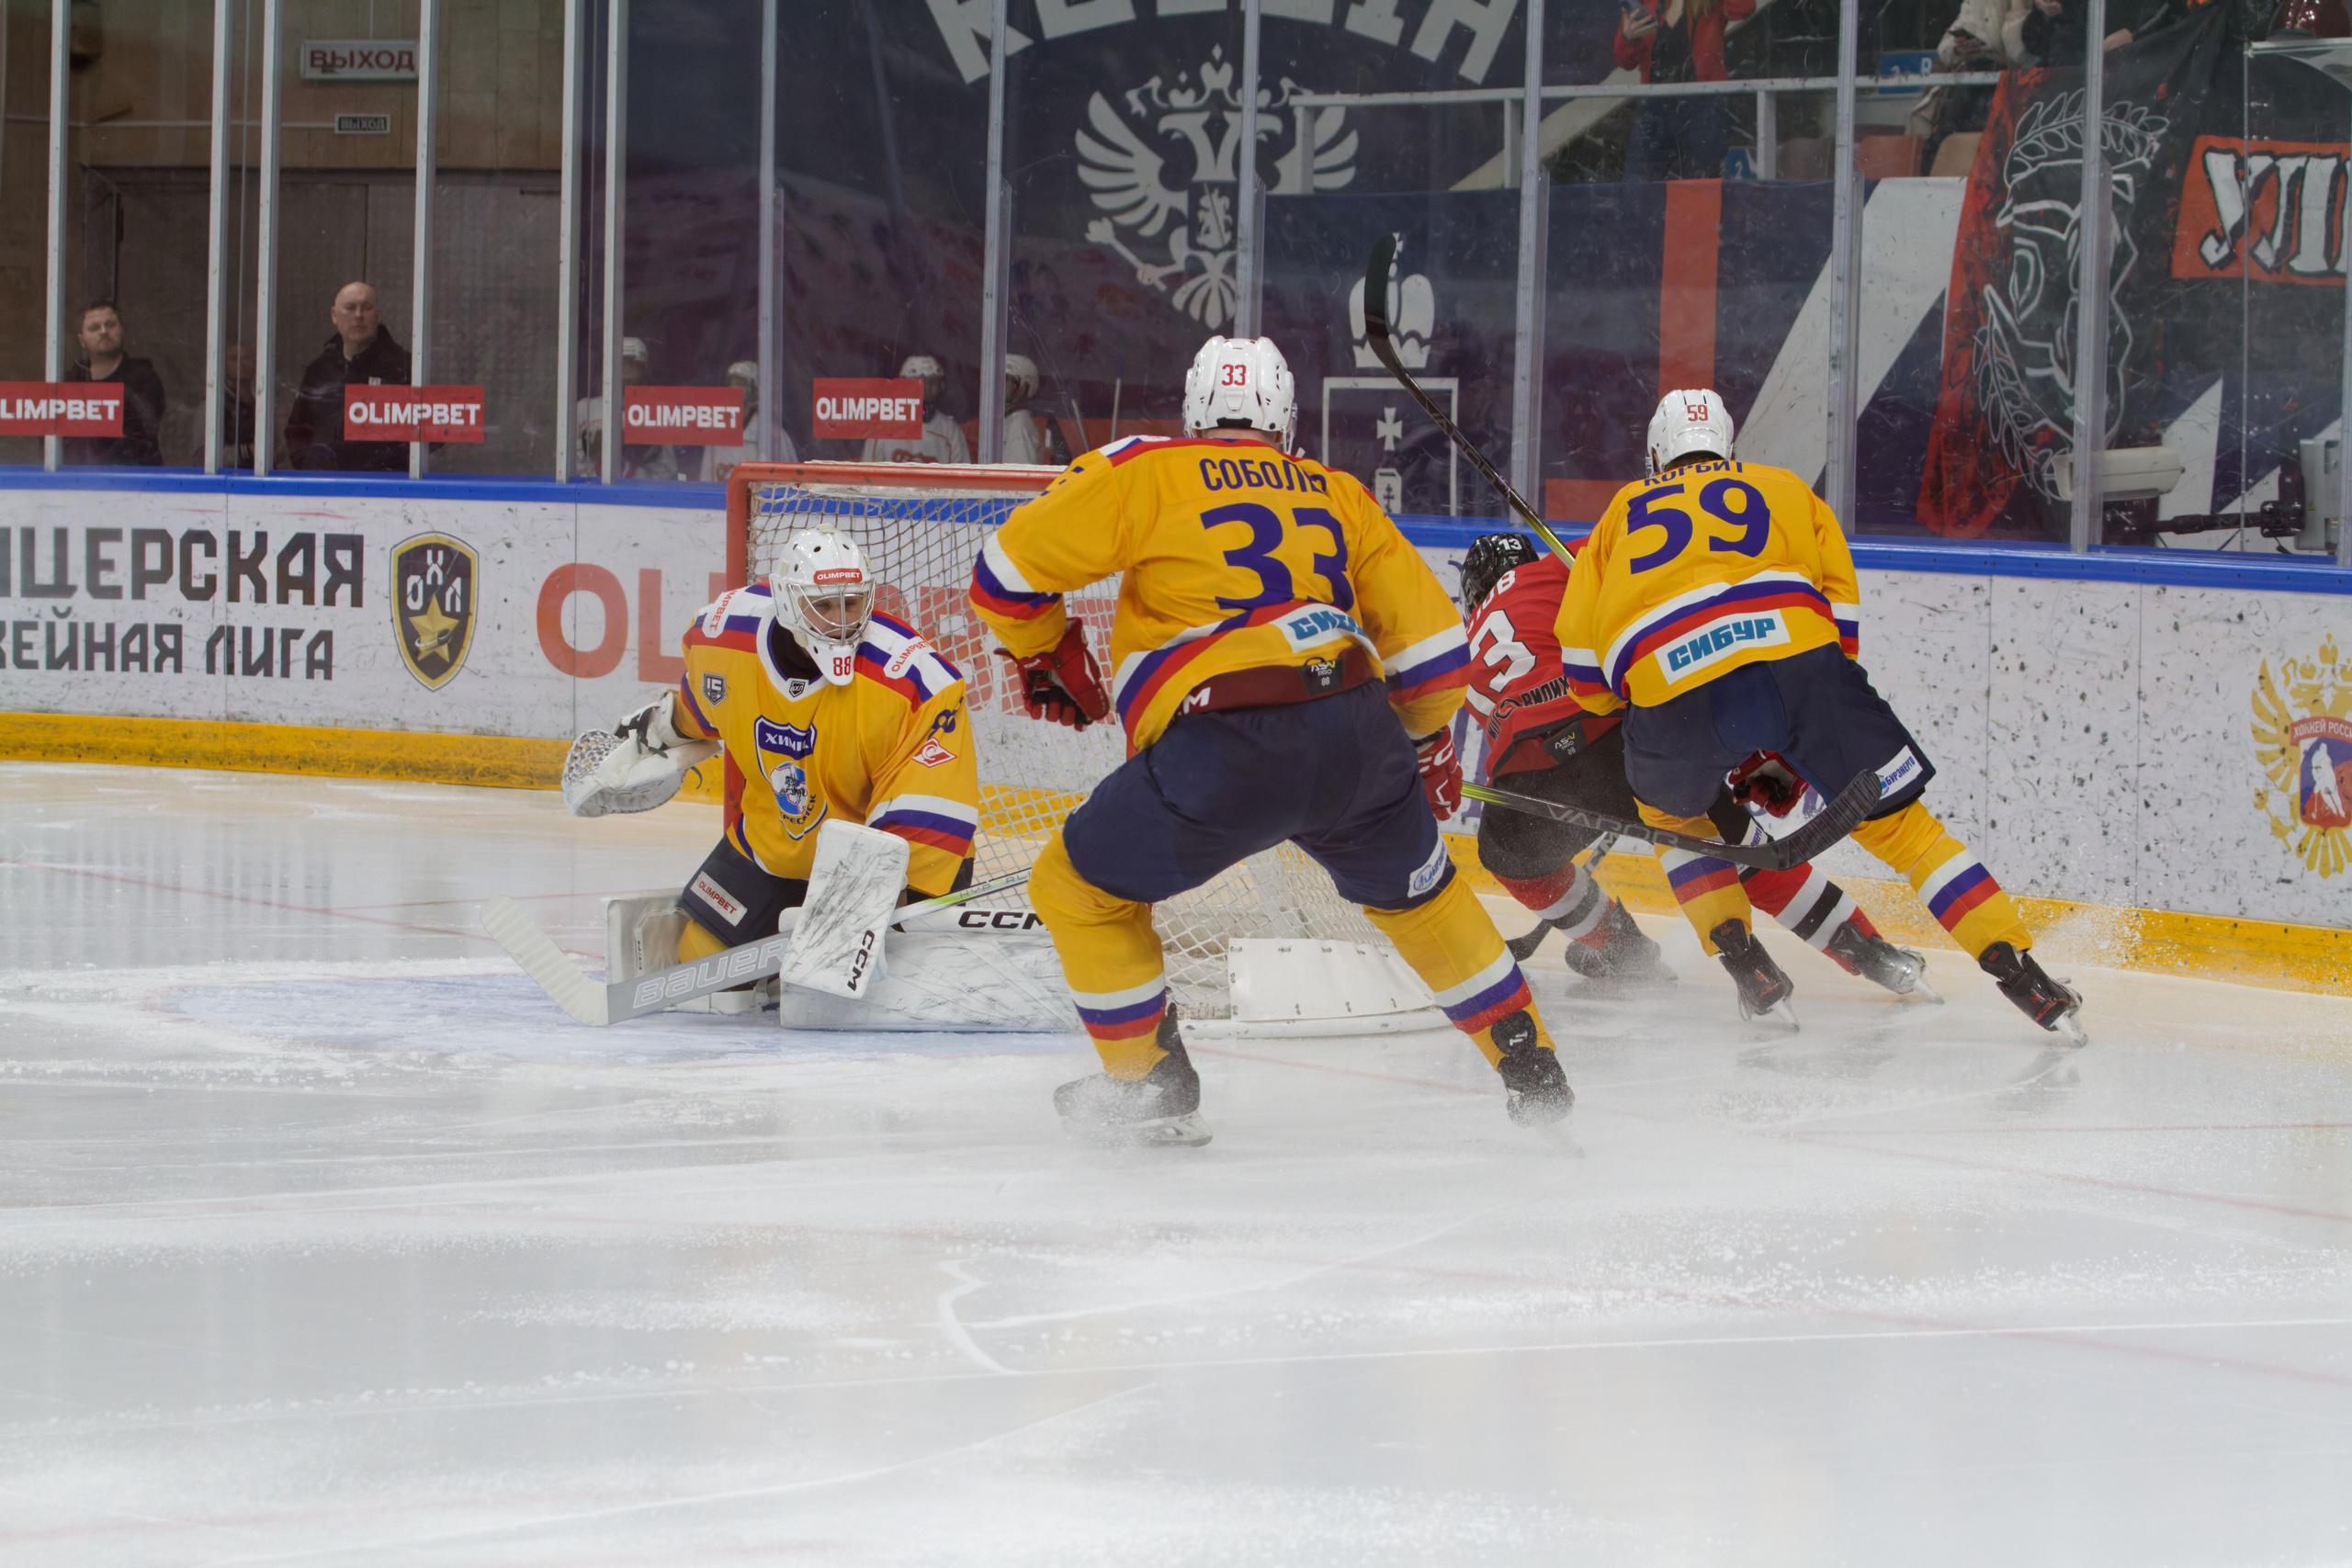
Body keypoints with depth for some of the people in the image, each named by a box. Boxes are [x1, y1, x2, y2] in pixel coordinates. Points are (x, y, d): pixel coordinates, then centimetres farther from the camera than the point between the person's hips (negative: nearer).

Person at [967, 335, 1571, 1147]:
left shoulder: (1144, 473, 10)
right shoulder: (1336, 494, 21)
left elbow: (1007, 572, 9)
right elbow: (1431, 640, 24)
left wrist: (1045, 655, 28)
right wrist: (1427, 741, 42)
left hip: (1226, 753, -4)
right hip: (1360, 736, 5)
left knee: (1080, 889, 16)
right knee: (1418, 895, 31)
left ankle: (1154, 1088, 17)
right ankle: (1533, 1074, 37)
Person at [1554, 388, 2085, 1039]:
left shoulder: (1622, 514, 32)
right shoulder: (1783, 489, 32)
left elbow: (1582, 673, 24)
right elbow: (1842, 620, 22)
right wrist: (1796, 757, 28)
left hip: (1665, 685, 0)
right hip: (1794, 654, 0)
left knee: (1671, 814, 31)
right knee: (1897, 822, 10)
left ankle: (1748, 968, 18)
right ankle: (2030, 984, 2)